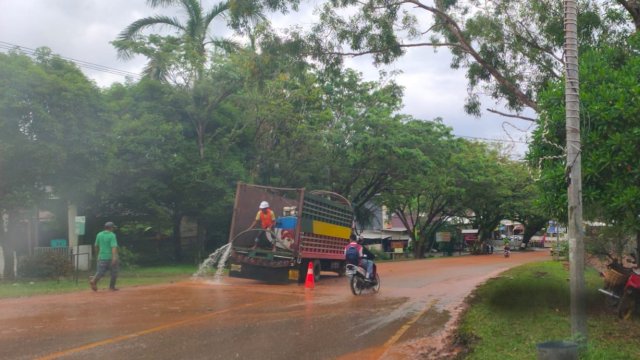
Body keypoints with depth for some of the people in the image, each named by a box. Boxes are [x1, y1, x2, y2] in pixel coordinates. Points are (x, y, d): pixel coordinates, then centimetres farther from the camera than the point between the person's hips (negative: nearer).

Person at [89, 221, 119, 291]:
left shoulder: (99, 234, 7)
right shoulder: (112, 235, -10)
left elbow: (96, 246, 16)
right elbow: (113, 246, -21)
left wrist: (98, 253, 31)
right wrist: (114, 256, -29)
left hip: (102, 257, 5)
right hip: (111, 257, -4)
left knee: (100, 272, 2)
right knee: (114, 272, 11)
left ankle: (94, 280, -25)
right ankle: (112, 287, 14)